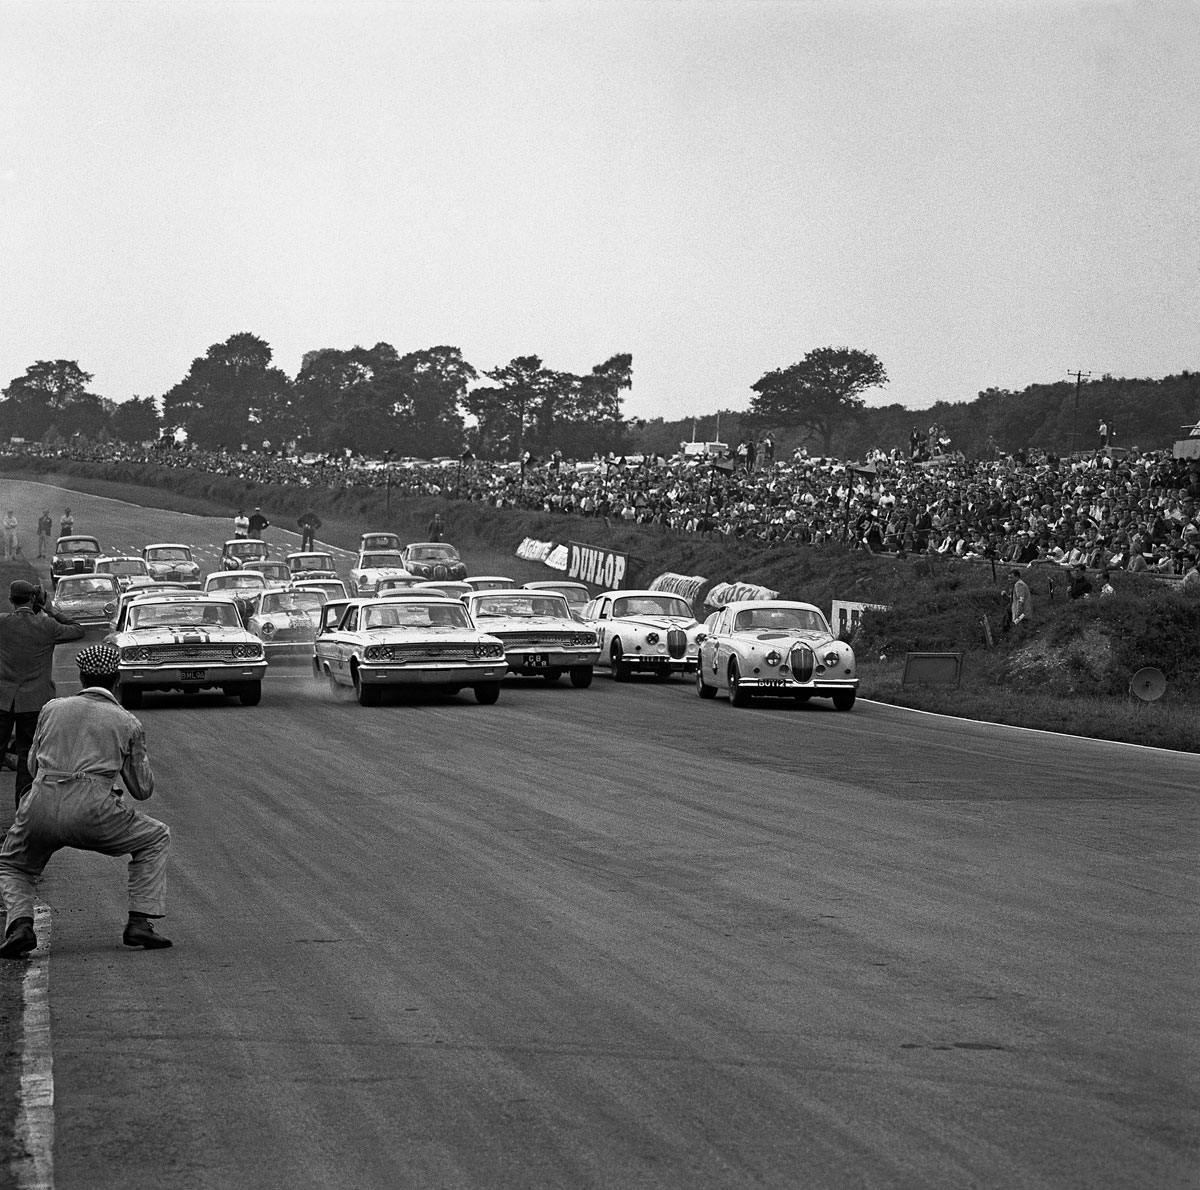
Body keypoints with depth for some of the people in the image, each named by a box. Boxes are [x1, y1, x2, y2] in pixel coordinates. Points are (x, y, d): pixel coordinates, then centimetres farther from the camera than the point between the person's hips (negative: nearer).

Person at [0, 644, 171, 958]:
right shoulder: (129, 723, 14)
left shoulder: (52, 708, 19)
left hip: (40, 807, 2)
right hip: (92, 812, -2)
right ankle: (140, 923, 11)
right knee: (156, 838, 24)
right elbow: (142, 789, 21)